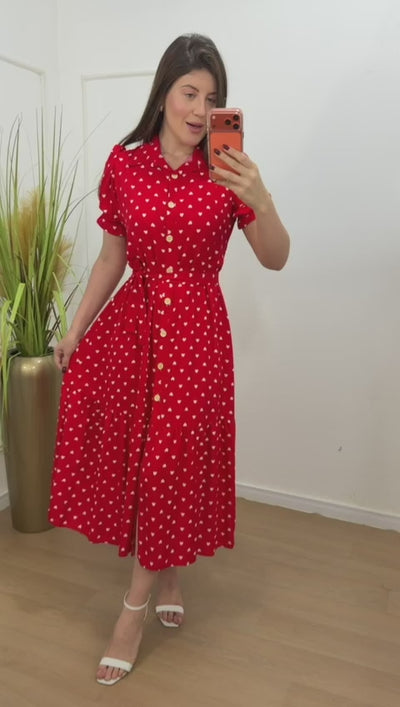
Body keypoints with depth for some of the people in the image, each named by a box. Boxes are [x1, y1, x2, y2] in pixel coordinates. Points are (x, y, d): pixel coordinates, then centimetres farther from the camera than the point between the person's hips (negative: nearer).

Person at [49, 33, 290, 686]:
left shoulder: (227, 171, -3)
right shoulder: (124, 164, 2)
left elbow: (276, 260, -6)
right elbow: (112, 257, 8)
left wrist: (260, 200, -24)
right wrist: (75, 329, 6)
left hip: (196, 330, -2)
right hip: (132, 321, 2)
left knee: (173, 459, 4)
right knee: (131, 453, 6)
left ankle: (135, 605, 23)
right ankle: (165, 577, 32)